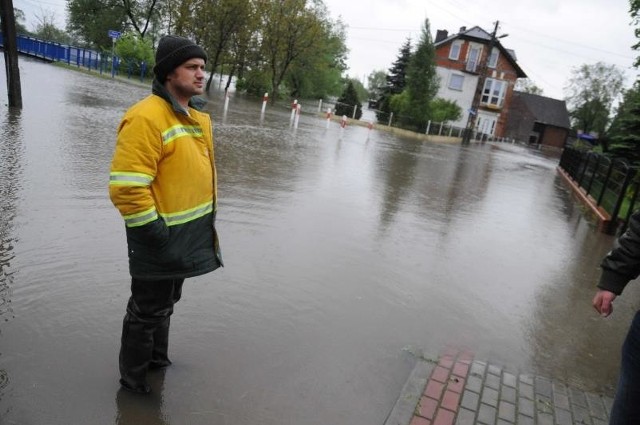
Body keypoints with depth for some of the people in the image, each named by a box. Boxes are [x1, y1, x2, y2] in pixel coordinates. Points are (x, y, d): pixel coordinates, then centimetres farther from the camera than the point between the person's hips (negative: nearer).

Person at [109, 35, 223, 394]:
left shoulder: (199, 116, 8)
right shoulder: (147, 118, -23)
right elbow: (126, 187, -27)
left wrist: (207, 216, 16)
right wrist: (156, 233, -22)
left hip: (189, 237, 9)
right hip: (161, 237, -9)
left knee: (166, 303, 26)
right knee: (148, 310, 10)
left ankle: (158, 359, 48)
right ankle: (134, 377, 34)